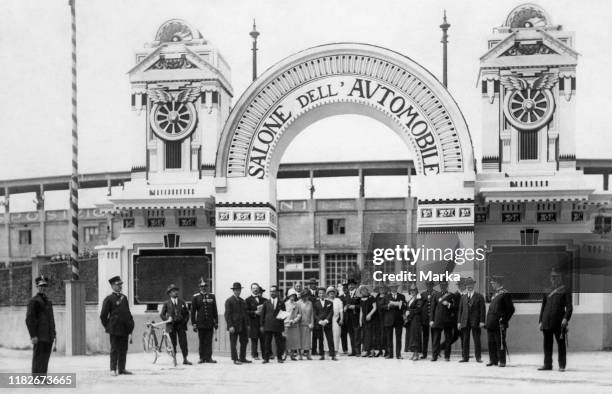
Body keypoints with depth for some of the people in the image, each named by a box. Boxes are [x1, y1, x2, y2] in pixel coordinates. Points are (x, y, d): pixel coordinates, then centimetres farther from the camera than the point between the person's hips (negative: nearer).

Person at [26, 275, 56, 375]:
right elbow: (29, 319, -12)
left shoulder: (48, 301, 18)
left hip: (49, 336, 7)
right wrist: (33, 335, -17)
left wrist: (54, 334, 17)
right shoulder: (34, 301, -6)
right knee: (38, 358, -6)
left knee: (46, 358, 8)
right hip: (40, 336, -7)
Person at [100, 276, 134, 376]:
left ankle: (122, 369, 13)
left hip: (125, 329, 6)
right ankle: (113, 369, 3)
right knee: (114, 349, -2)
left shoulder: (124, 297, 15)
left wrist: (131, 324, 11)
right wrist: (107, 327, -2)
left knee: (123, 350, 7)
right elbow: (103, 315, -4)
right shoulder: (109, 299, -5)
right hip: (115, 329, -6)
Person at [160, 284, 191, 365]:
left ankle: (185, 359, -3)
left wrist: (185, 321, 3)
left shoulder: (182, 302, 11)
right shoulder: (166, 303, 5)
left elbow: (187, 313, 17)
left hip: (181, 325, 1)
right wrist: (167, 319, -10)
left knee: (183, 342, -6)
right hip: (171, 325, -1)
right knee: (173, 343, 1)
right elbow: (162, 315, 6)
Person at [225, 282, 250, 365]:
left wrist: (247, 324, 11)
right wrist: (230, 326, -17)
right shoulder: (229, 301, -5)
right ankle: (235, 359, 3)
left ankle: (242, 358, 16)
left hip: (243, 326, 7)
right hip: (234, 326, -7)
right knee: (233, 343, -1)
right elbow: (227, 314, -10)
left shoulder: (242, 301, 16)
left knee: (244, 342, 8)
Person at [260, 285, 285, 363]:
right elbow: (262, 314, 8)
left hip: (278, 327, 0)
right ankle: (266, 358, 5)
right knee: (267, 343, 0)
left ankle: (279, 358, 9)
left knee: (279, 343, 1)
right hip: (267, 327, 0)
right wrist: (261, 325, 2)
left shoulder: (281, 303, 9)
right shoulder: (266, 303, 10)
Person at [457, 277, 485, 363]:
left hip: (475, 322, -3)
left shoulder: (479, 296, 3)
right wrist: (459, 322, 6)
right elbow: (460, 310, 13)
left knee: (477, 340, 0)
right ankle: (465, 357, 8)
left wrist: (482, 321, -10)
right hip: (465, 322, 3)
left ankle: (478, 357, 6)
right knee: (464, 340, 3)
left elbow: (482, 310, -1)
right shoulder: (463, 297, 13)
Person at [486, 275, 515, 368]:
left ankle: (502, 361, 4)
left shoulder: (505, 294, -8)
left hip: (499, 324, -8)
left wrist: (504, 321, -13)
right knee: (491, 342, 10)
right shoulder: (495, 293, 17)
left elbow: (511, 309, -11)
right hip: (491, 323, 8)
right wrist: (487, 322, 16)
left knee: (500, 343, -2)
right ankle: (493, 360, 17)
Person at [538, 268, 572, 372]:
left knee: (561, 343, 1)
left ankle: (562, 365, 7)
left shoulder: (565, 291, 4)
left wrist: (566, 318, -16)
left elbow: (569, 307, -2)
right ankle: (547, 364, 13)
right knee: (547, 344, 6)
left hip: (559, 322, -4)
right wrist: (541, 321, 12)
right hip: (547, 322, 4)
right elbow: (543, 307, 19)